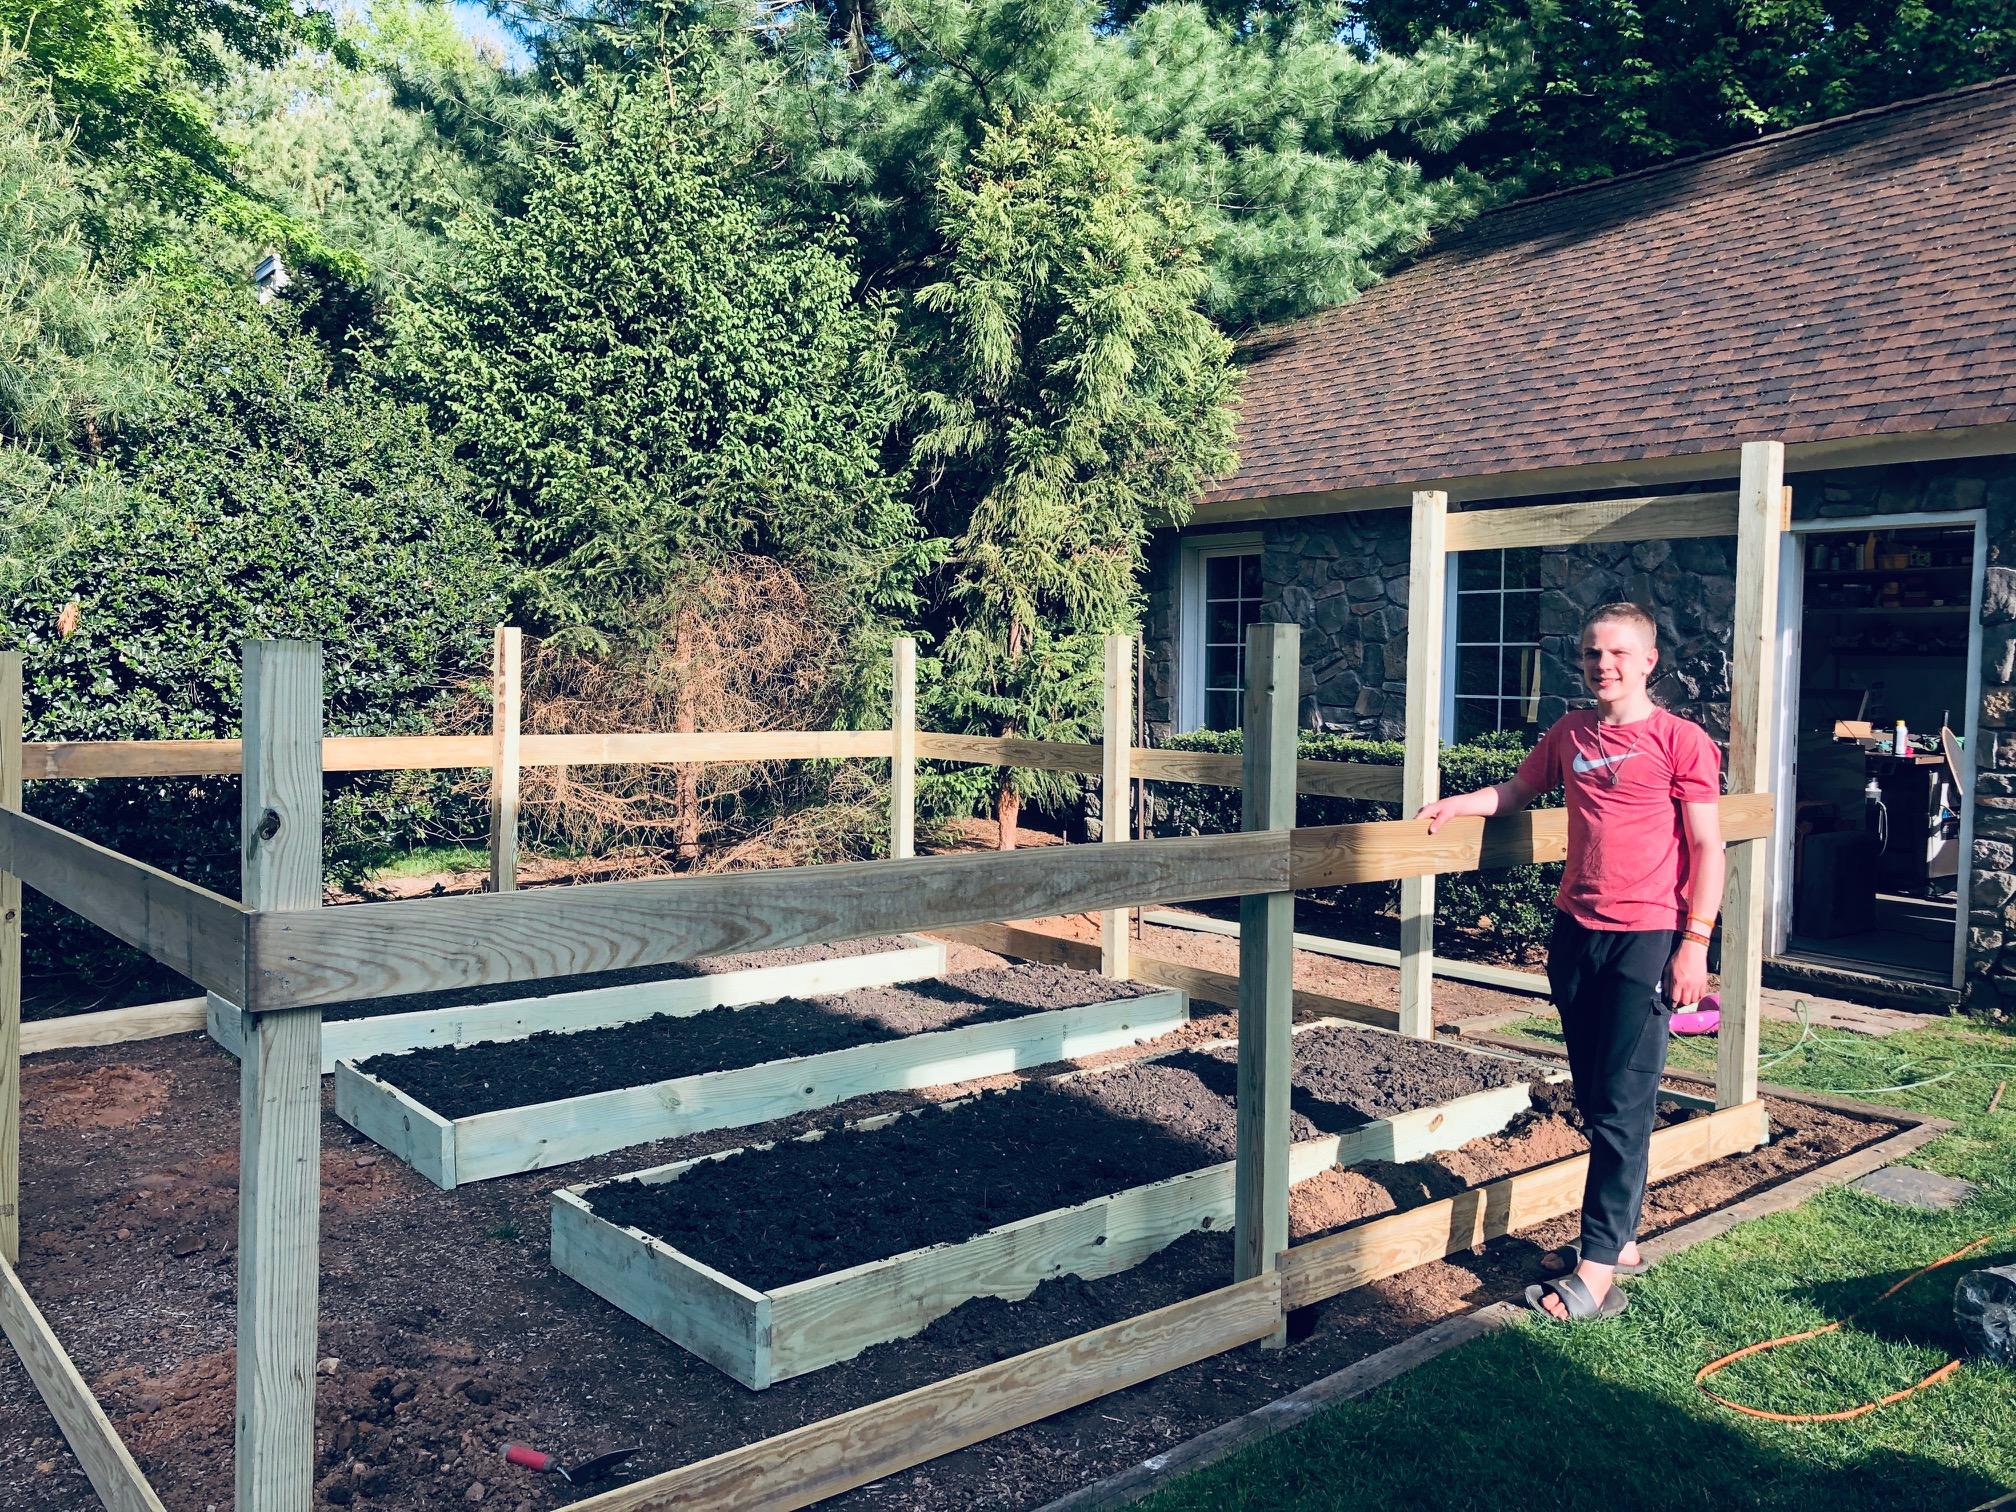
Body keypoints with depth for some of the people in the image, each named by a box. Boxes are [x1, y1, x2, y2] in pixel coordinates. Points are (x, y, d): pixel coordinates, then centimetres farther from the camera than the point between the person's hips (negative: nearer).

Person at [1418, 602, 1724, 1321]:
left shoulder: (1680, 741, -7)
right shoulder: (1570, 733, 9)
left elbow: (1707, 848, -7)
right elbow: (1519, 789, 25)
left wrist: (1695, 943, -12)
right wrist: (1458, 803, 7)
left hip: (1646, 938, -6)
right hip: (1575, 932, 6)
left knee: (1622, 1105, -4)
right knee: (1594, 1098, 13)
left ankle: (1597, 1270, 1)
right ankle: (1622, 1240, 27)